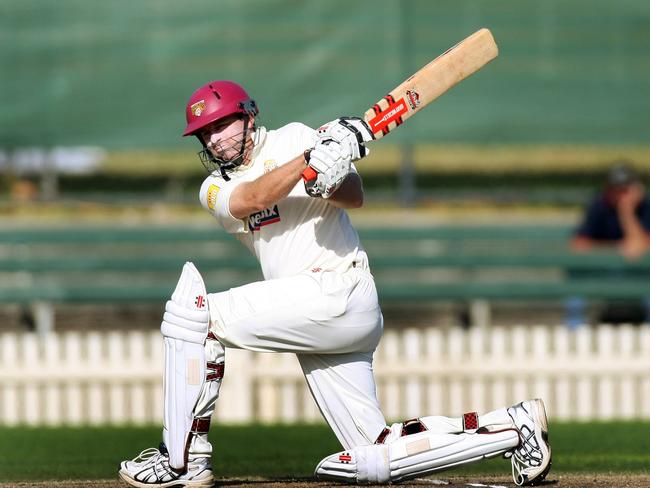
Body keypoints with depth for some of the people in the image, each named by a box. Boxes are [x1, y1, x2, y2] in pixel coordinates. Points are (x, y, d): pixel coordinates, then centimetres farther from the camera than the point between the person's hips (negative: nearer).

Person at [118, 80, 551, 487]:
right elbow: (254, 198, -6)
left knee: (195, 313, -15)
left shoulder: (294, 138, 5)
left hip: (337, 291, -7)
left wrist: (328, 180, -29)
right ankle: (512, 428, 9)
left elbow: (354, 197, -7)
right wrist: (313, 160, -21)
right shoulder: (215, 190, 17)